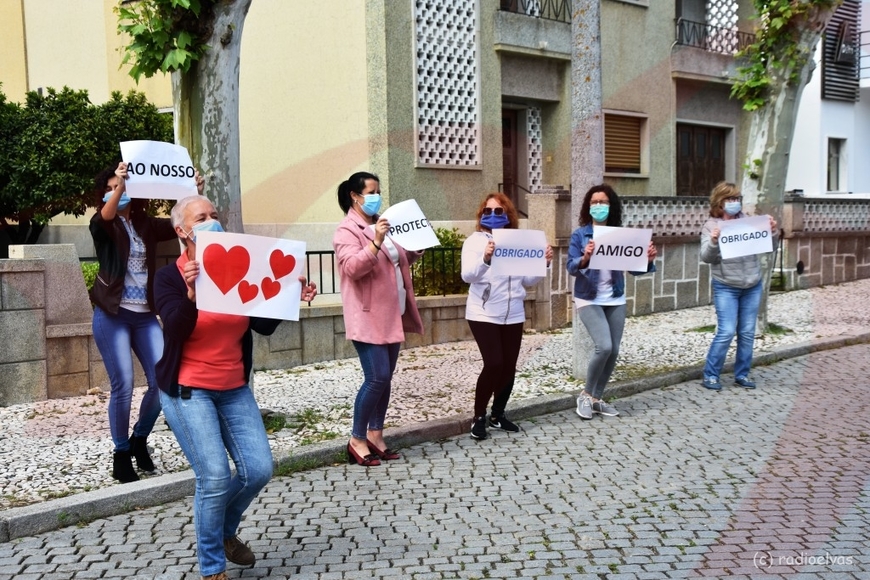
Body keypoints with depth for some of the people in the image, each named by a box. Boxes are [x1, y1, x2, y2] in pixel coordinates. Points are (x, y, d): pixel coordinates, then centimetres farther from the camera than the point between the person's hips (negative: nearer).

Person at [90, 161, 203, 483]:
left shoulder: (147, 225, 10)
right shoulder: (103, 226, 0)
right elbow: (105, 215, -24)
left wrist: (194, 194, -20)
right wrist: (119, 187, -42)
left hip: (145, 315, 4)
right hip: (112, 315, -4)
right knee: (123, 386, -6)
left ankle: (139, 439, 23)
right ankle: (121, 455, 11)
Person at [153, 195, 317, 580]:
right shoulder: (169, 276, -7)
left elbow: (265, 326, 1)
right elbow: (176, 330, -22)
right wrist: (191, 293, -38)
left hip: (234, 388, 5)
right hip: (187, 390, -4)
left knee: (258, 470, -1)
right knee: (215, 477, -13)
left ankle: (225, 531, 31)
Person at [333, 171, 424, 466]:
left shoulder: (382, 224, 16)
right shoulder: (347, 230, -9)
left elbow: (401, 260, 26)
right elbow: (352, 268, -23)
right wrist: (376, 242, -34)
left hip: (392, 315, 8)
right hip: (368, 317, -8)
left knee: (385, 378, 10)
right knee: (377, 378, -11)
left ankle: (375, 435, 19)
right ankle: (357, 440, 3)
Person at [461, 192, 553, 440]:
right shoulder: (474, 241, -4)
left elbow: (528, 280, 9)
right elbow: (467, 275, -17)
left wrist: (544, 263, -7)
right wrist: (485, 258, -34)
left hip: (513, 314, 5)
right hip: (483, 314, -5)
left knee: (509, 366, 7)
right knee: (494, 364, -13)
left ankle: (498, 414, 25)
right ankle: (479, 417, 2)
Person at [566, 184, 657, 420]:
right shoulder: (580, 234, -5)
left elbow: (634, 268, 0)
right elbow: (571, 267, -14)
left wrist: (648, 259, -21)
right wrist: (585, 258, -35)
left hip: (616, 300, 4)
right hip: (589, 300, -4)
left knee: (614, 351, 6)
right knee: (603, 346, -19)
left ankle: (597, 398, 23)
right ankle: (586, 395, 3)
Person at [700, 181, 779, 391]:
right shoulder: (711, 226, -4)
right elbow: (706, 257, -12)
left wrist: (773, 232, -14)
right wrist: (713, 241, -30)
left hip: (752, 287, 4)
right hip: (726, 288, -4)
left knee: (747, 333, 8)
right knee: (726, 332, -10)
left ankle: (742, 374, 21)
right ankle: (710, 375, 3)